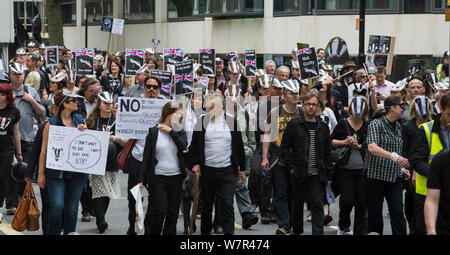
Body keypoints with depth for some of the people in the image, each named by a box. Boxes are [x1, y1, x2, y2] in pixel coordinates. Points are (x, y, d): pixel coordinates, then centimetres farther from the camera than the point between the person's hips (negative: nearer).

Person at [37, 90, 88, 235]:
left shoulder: (79, 120, 10)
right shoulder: (52, 123, -2)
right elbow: (44, 150, 2)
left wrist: (84, 131, -2)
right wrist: (41, 173, 0)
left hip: (77, 172, 3)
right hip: (56, 172, -3)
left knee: (72, 208, 4)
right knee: (57, 206, -12)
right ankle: (53, 232, 5)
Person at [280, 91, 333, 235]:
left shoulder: (323, 127, 9)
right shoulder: (294, 125, 1)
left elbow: (328, 153, 11)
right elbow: (284, 147, 2)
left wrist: (329, 175, 7)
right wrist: (290, 167, -6)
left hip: (317, 174, 1)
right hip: (299, 173, -1)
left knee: (317, 204, -7)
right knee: (298, 204, 11)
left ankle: (318, 233, -9)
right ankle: (296, 231, 26)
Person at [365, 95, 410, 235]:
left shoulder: (398, 126, 12)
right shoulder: (376, 124, -10)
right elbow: (372, 147, -27)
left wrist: (402, 168, 13)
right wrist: (394, 156, -37)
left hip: (394, 176, 6)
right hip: (375, 175, -5)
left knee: (398, 212, -6)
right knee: (375, 214, 3)